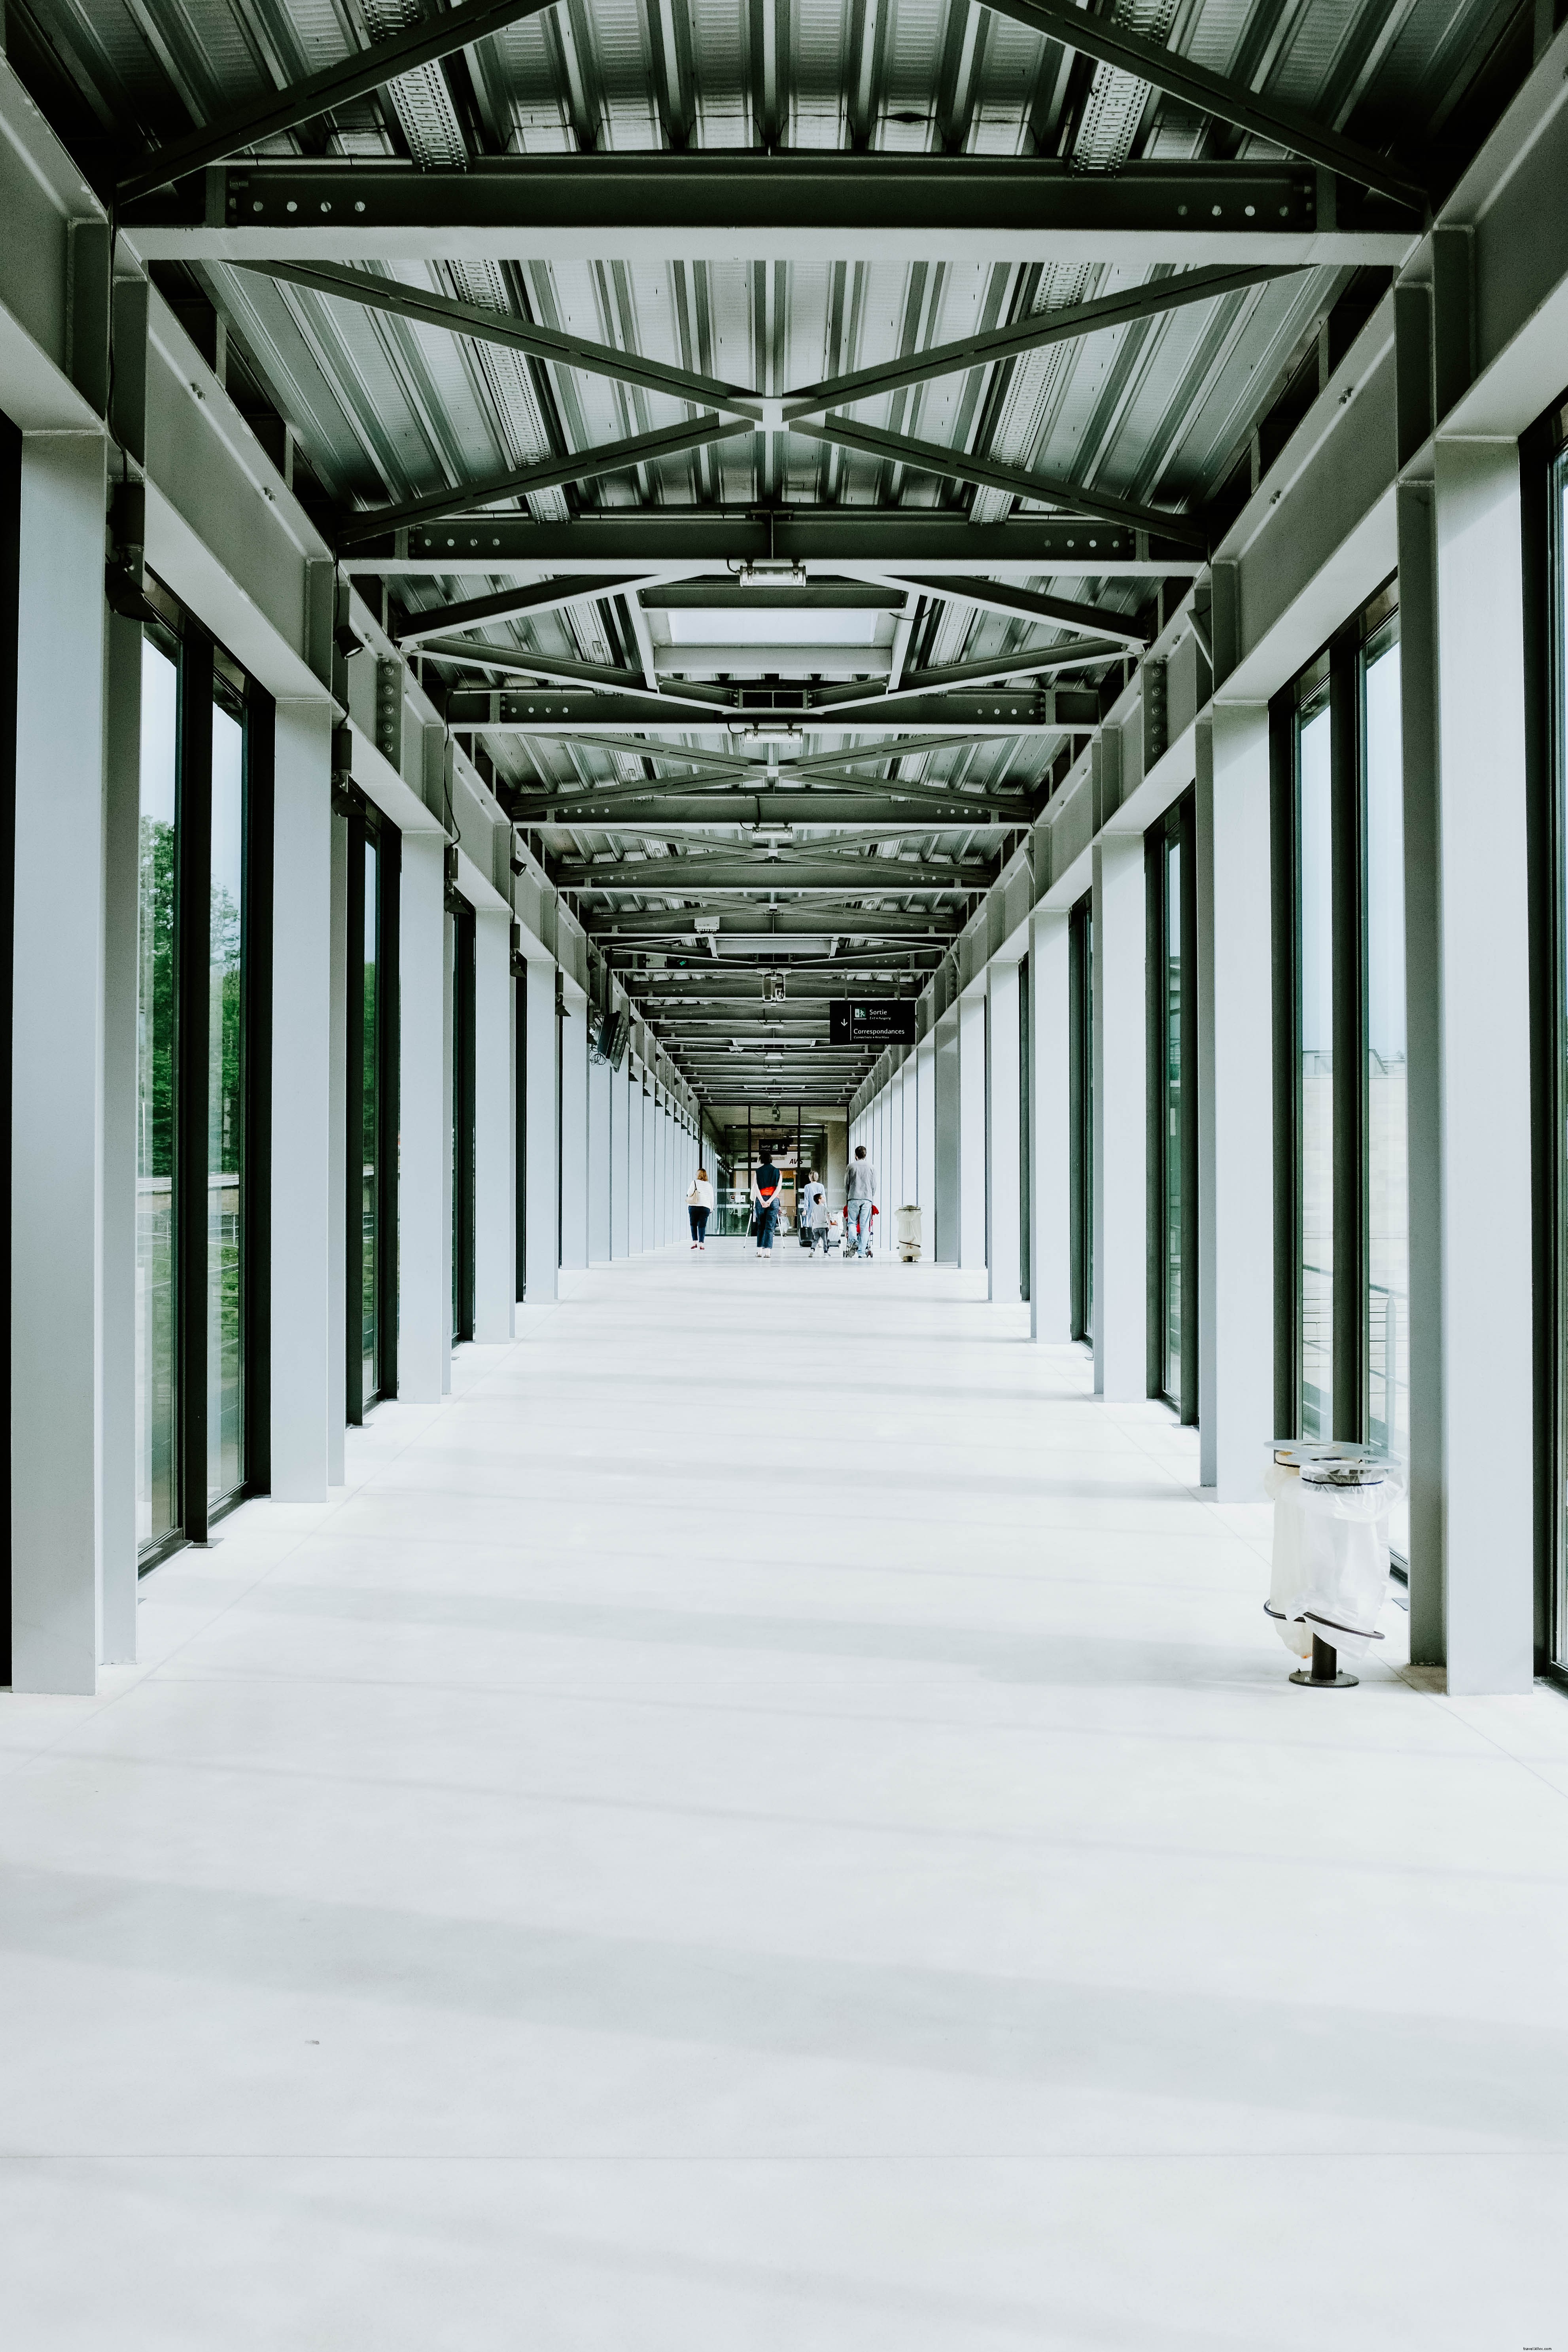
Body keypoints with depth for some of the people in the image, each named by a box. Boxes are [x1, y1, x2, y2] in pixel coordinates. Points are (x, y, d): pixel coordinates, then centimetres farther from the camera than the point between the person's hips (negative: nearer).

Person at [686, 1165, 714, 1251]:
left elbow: (689, 1193, -6)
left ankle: (695, 1242, 3)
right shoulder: (709, 1186, 8)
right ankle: (701, 1243, -8)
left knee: (694, 1224, 11)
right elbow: (711, 1199, 10)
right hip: (705, 1208, 2)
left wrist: (688, 1197, 17)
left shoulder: (695, 1183, -1)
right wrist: (712, 1209, 21)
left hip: (693, 1207, -1)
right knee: (702, 1226, 1)